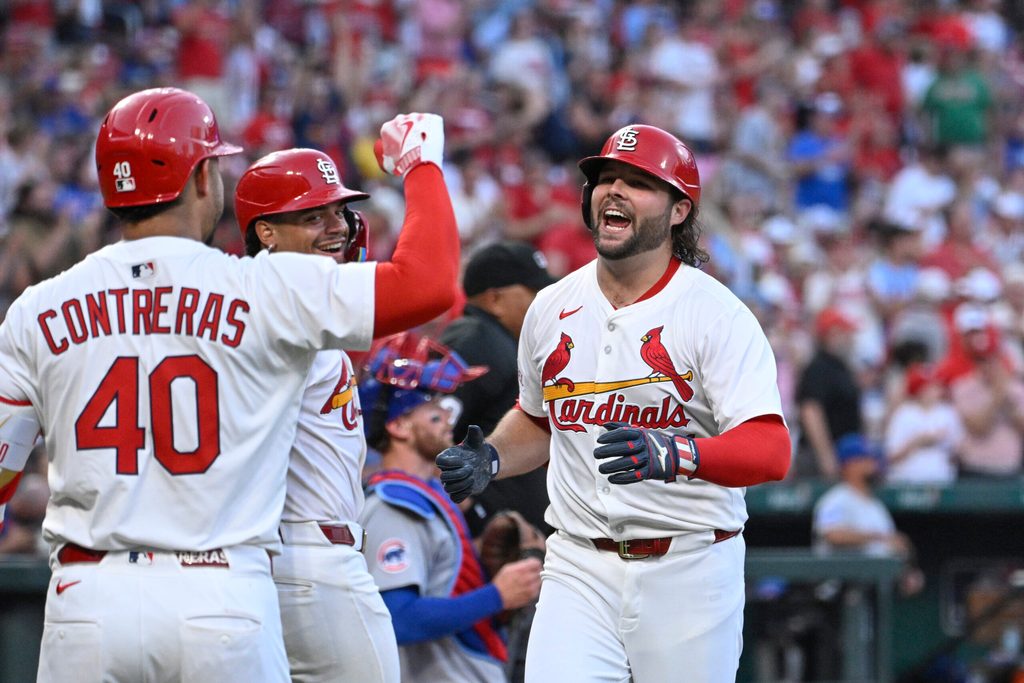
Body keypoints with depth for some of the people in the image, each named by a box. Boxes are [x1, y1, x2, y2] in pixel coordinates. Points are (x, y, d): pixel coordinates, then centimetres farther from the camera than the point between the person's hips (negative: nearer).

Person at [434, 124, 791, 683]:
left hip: (689, 571, -3)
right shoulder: (552, 308, 9)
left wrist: (676, 455, -37)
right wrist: (489, 461, 6)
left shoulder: (717, 313, -8)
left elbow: (771, 452, -19)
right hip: (579, 569, 3)